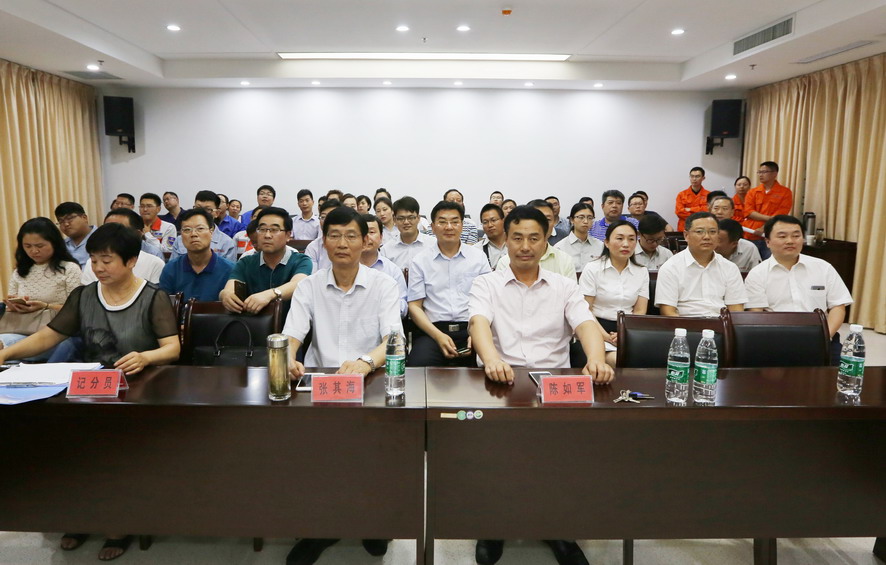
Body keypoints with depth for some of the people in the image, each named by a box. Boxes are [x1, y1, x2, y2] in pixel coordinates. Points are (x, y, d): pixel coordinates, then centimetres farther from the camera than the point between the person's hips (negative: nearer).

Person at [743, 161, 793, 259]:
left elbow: (780, 215, -6)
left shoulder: (785, 192, 4)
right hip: (750, 237, 3)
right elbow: (748, 212, -1)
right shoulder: (752, 192, 12)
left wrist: (764, 228, -16)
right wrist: (769, 218, -13)